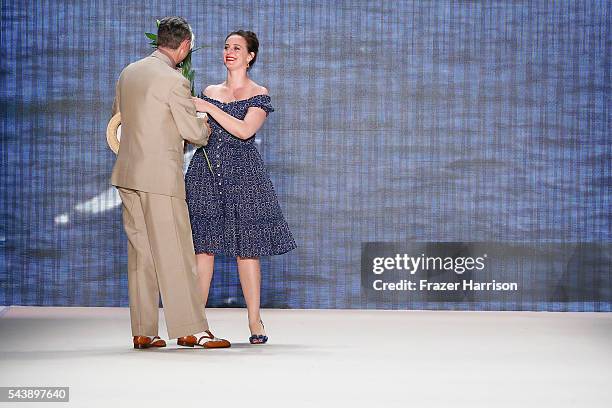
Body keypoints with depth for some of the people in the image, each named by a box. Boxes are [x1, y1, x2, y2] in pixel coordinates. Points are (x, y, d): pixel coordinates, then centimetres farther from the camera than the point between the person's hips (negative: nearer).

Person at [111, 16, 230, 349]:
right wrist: (206, 129, 12)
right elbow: (194, 132, -10)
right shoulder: (174, 81, -14)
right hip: (160, 176, -8)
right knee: (174, 253, -4)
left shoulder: (129, 72, 10)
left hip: (128, 174, 8)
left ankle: (143, 331, 11)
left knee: (140, 253, 9)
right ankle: (190, 329, -3)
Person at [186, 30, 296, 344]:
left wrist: (208, 108, -13)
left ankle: (255, 322, 1)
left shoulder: (259, 94, 3)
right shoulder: (210, 92, 15)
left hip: (242, 173, -3)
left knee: (246, 248, -4)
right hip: (206, 172, 3)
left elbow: (245, 130, -13)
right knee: (202, 246, -2)